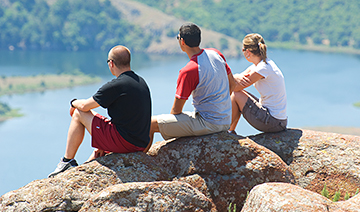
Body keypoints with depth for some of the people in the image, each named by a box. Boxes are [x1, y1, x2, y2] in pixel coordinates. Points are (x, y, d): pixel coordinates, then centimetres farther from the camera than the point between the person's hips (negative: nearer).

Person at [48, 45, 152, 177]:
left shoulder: (116, 86, -16)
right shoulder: (141, 81, 10)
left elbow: (84, 105, -8)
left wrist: (74, 103, 17)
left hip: (124, 142, -8)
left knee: (78, 114, 5)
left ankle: (67, 161, 14)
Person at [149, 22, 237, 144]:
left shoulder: (188, 71, -19)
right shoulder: (216, 54, 2)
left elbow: (176, 110, -12)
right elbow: (232, 84, 14)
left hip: (207, 123, -9)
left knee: (150, 123, -7)